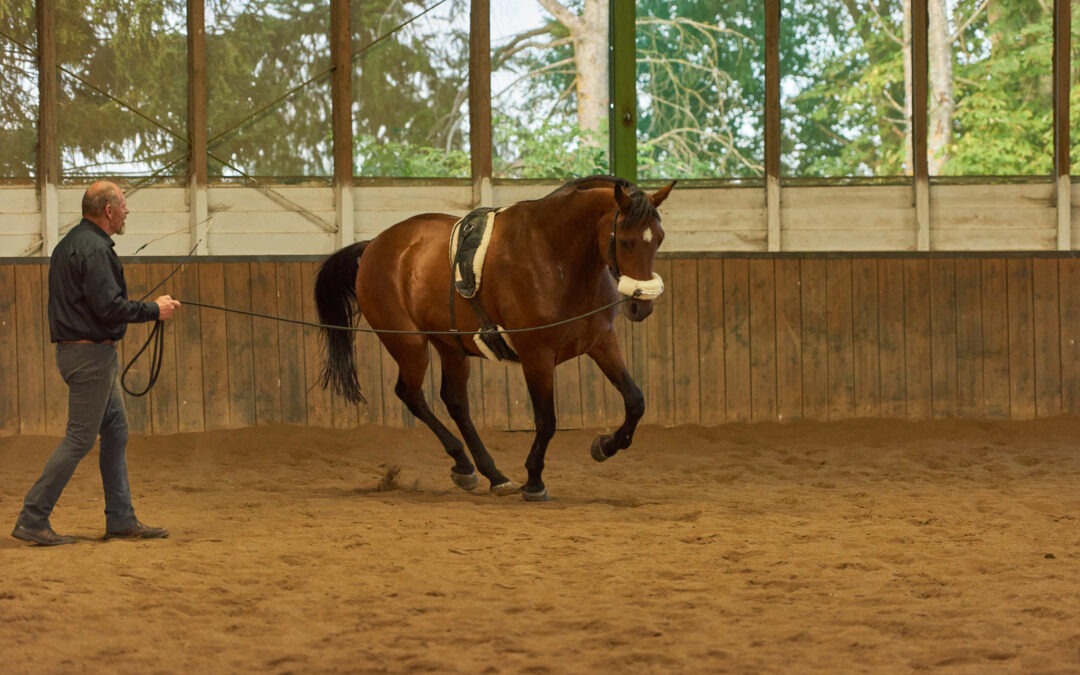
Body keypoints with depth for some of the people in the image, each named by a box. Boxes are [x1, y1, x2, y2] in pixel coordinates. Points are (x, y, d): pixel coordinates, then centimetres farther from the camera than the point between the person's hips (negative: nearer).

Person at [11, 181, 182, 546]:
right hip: (91, 352, -11)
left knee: (116, 431, 13)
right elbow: (109, 307, -23)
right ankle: (32, 519, -6)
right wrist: (154, 310, -11)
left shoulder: (71, 243, 15)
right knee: (80, 438, -7)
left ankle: (121, 519, 16)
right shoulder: (94, 249, -17)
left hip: (78, 349, 11)